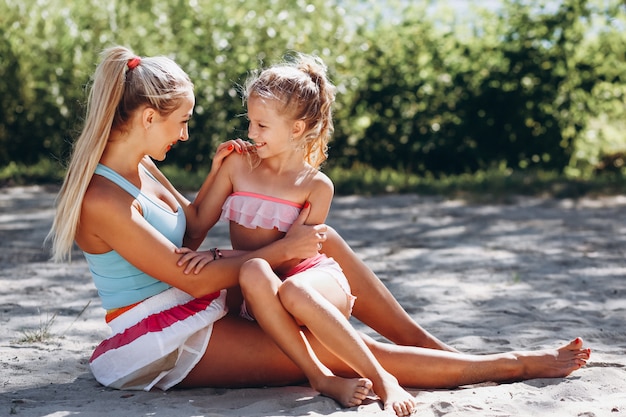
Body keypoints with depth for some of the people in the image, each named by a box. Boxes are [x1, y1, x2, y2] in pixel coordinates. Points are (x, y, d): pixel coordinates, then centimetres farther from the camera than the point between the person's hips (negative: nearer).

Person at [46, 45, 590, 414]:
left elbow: (183, 226, 23)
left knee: (323, 241, 0)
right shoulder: (101, 200, -23)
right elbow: (190, 279, -22)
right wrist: (283, 249, -15)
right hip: (163, 343, -9)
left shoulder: (139, 166, 5)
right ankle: (511, 365, -7)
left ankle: (429, 345, 7)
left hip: (199, 315, 9)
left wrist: (215, 174, 5)